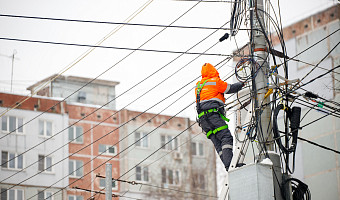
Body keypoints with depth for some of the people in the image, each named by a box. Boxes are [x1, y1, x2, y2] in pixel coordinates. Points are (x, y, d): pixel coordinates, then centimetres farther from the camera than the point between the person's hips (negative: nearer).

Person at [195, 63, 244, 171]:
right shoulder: (215, 81, 4)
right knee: (226, 138, -15)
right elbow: (231, 88, 11)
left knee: (217, 143, 0)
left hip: (202, 118, 7)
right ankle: (229, 165, -32)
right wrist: (241, 84, 28)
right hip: (213, 114, -7)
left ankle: (228, 166, -13)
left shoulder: (198, 86, 24)